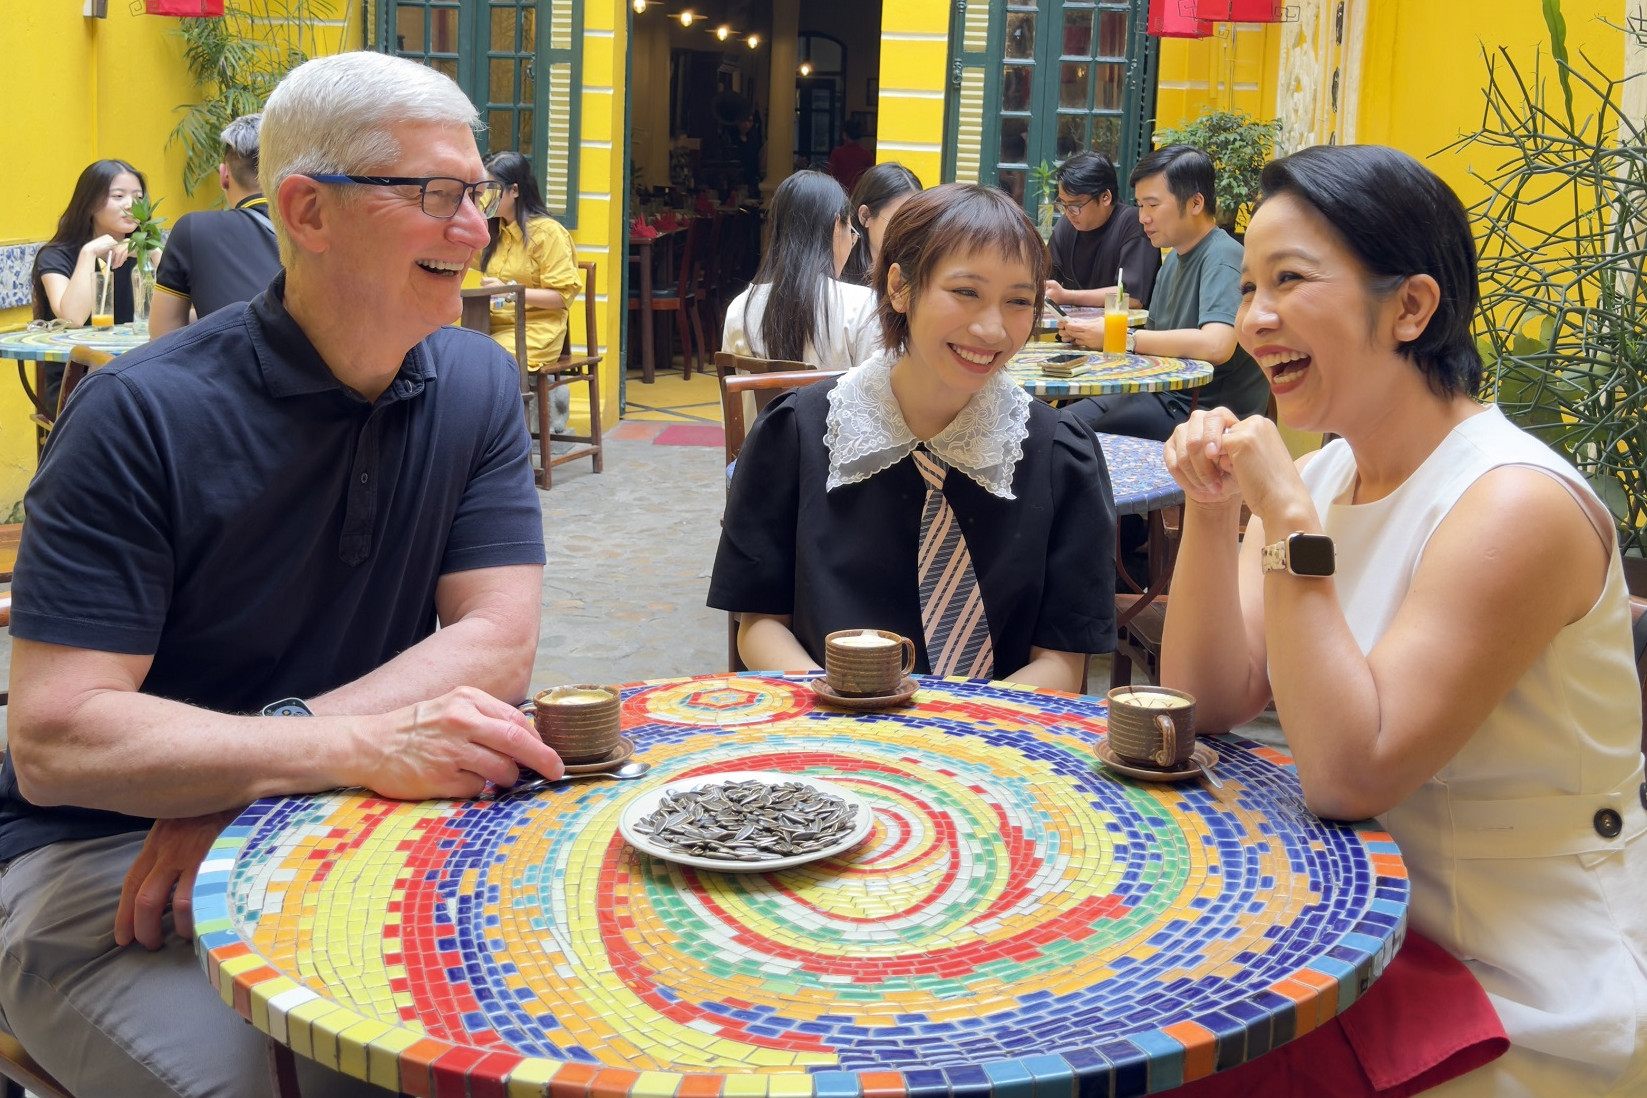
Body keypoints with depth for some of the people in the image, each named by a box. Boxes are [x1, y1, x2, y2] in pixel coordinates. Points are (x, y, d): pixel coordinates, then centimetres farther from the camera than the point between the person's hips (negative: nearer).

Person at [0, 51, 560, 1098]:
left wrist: (253, 764, -20)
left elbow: (497, 645, -7)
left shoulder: (477, 385, 1)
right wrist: (360, 747, -32)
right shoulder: (144, 413, -14)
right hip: (103, 855, -4)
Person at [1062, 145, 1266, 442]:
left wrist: (1121, 338, -22)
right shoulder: (1174, 259, 13)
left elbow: (1215, 345, -31)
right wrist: (1088, 334, -4)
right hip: (1168, 396, 8)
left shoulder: (1222, 257, -16)